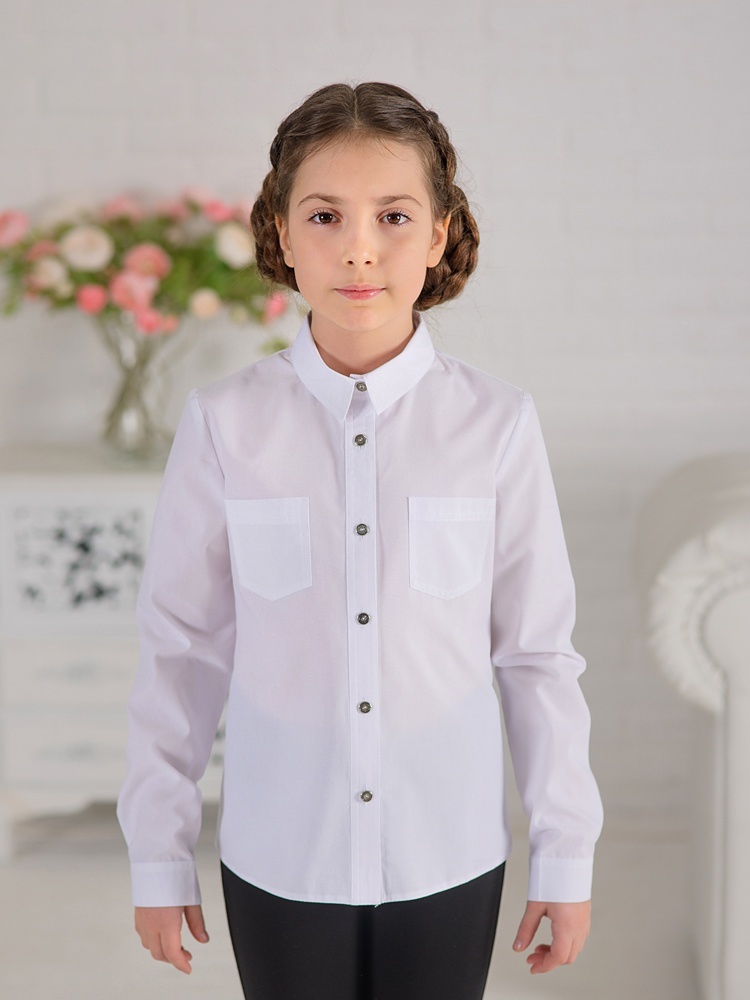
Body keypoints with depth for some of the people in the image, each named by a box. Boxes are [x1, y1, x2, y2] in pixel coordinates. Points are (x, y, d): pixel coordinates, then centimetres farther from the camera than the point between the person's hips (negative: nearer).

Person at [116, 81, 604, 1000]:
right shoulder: (223, 424, -10)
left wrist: (566, 854, 3)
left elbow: (537, 652, -2)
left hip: (449, 856, 0)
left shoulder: (497, 424, -10)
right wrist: (158, 855, 4)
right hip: (279, 857, 0)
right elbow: (181, 648, -2)